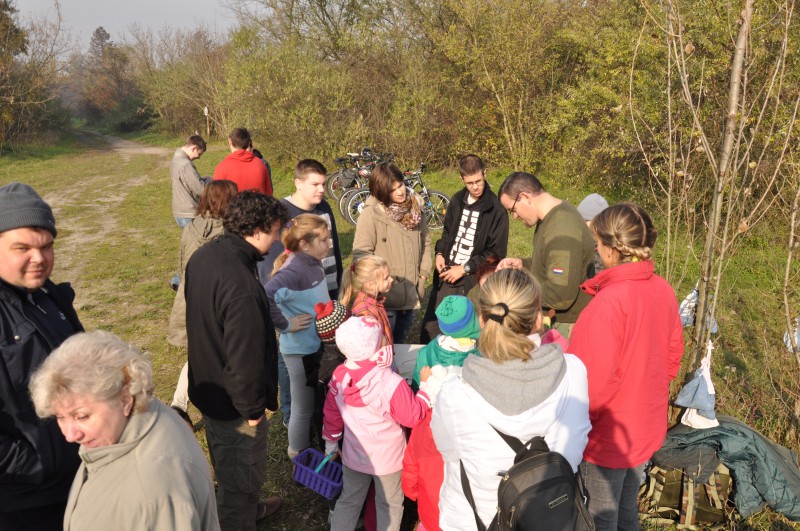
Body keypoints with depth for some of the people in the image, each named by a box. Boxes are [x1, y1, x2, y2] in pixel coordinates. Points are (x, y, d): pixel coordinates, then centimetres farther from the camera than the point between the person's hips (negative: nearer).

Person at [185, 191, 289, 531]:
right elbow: (244, 358, -32)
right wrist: (252, 409, -17)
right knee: (244, 476, 14)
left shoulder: (203, 256, -5)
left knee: (228, 467, 31)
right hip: (232, 403, -10)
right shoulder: (241, 288, -36)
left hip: (207, 386, 10)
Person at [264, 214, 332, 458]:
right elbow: (264, 298, -42)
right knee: (303, 408, 13)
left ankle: (314, 444, 49)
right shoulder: (293, 271, -29)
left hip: (317, 344, 8)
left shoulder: (313, 264, -2)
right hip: (300, 350, -8)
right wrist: (285, 325, -30)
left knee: (317, 401, 26)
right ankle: (299, 454, 37)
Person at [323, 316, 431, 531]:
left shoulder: (338, 377, -15)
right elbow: (413, 416, -19)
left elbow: (332, 413, -2)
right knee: (389, 505, 18)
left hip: (353, 456, 4)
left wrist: (331, 443, 14)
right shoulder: (392, 383, -31)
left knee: (348, 501, 24)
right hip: (388, 458, -4)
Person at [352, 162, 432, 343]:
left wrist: (424, 272, 4)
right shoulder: (371, 213, -16)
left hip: (411, 292, 5)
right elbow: (361, 253, -16)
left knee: (400, 342, 23)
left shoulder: (415, 207, 2)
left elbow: (425, 241, 12)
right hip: (385, 294, -5)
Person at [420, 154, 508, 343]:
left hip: (473, 281, -5)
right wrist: (440, 253, 2)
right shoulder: (457, 200, 6)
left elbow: (497, 252, -12)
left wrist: (464, 269, -14)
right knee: (430, 329, 14)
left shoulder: (496, 209, -11)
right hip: (446, 275, 6)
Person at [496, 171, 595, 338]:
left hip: (570, 326, -9)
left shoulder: (562, 233, -28)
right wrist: (521, 265, 6)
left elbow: (561, 296, -30)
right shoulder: (553, 214, 5)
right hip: (556, 320, 9)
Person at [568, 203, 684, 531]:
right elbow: (673, 356, 6)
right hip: (647, 426, 7)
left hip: (609, 434, -7)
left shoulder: (610, 301, -29)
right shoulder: (663, 290, -6)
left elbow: (596, 380, -25)